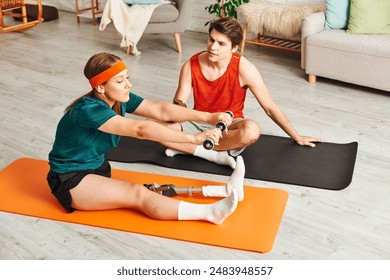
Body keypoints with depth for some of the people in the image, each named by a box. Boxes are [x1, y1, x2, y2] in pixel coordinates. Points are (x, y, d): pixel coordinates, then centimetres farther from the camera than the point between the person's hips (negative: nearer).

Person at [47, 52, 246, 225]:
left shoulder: (120, 99, -6)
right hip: (70, 181, -8)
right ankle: (211, 212, -35)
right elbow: (141, 130, -39)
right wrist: (192, 138, -42)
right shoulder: (89, 110, -30)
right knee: (138, 194, -24)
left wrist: (208, 117, -24)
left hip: (97, 168, 8)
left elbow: (161, 110, -15)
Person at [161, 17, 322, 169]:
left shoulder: (244, 69, -18)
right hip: (198, 123, 2)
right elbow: (178, 105, -6)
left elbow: (270, 108, -9)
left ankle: (187, 147, -23)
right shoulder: (191, 66, -12)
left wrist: (297, 137, -2)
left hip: (229, 125, -1)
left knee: (251, 130, -39)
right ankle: (216, 155, -24)